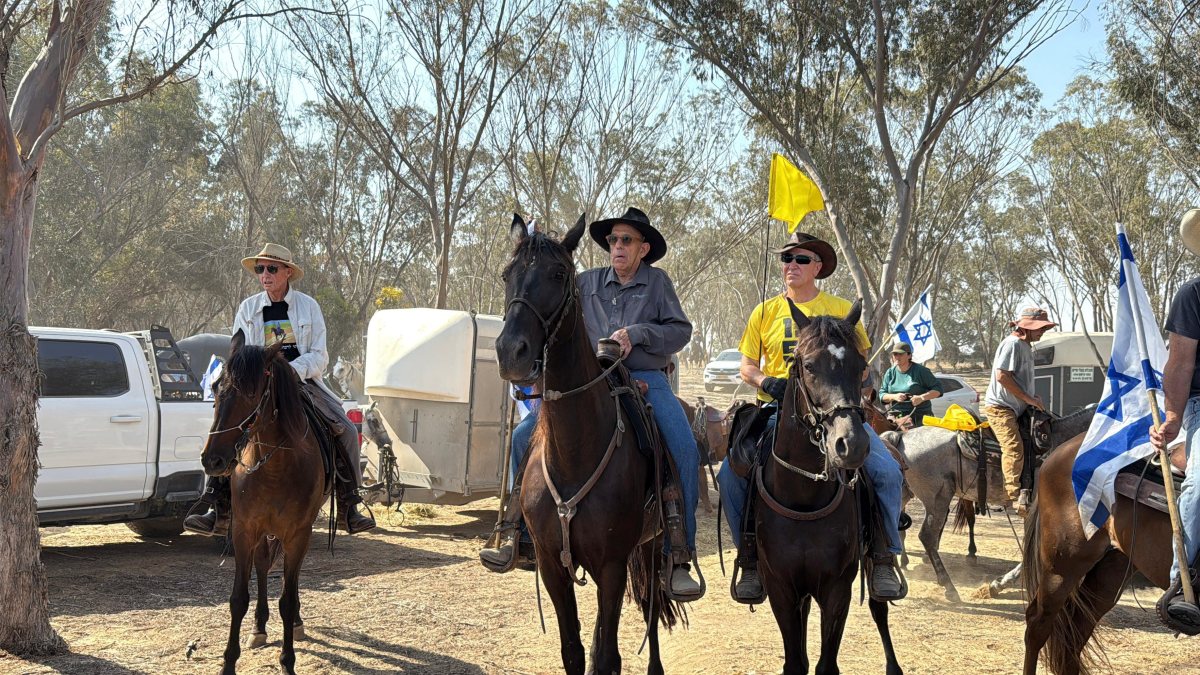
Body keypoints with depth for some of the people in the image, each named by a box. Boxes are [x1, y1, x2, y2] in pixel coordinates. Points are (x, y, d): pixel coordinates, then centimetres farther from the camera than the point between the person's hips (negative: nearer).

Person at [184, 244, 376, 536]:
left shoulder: (308, 306, 5)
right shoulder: (248, 308, 9)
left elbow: (319, 357, -1)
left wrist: (290, 370, -21)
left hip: (302, 383, -1)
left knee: (346, 430, -17)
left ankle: (348, 509, -7)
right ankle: (219, 513, -17)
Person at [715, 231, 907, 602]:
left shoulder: (841, 310, 9)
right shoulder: (766, 312, 11)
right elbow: (747, 366, 14)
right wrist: (766, 381, -9)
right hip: (777, 410, 1)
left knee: (886, 470, -22)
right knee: (730, 472, -21)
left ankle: (885, 556, -3)